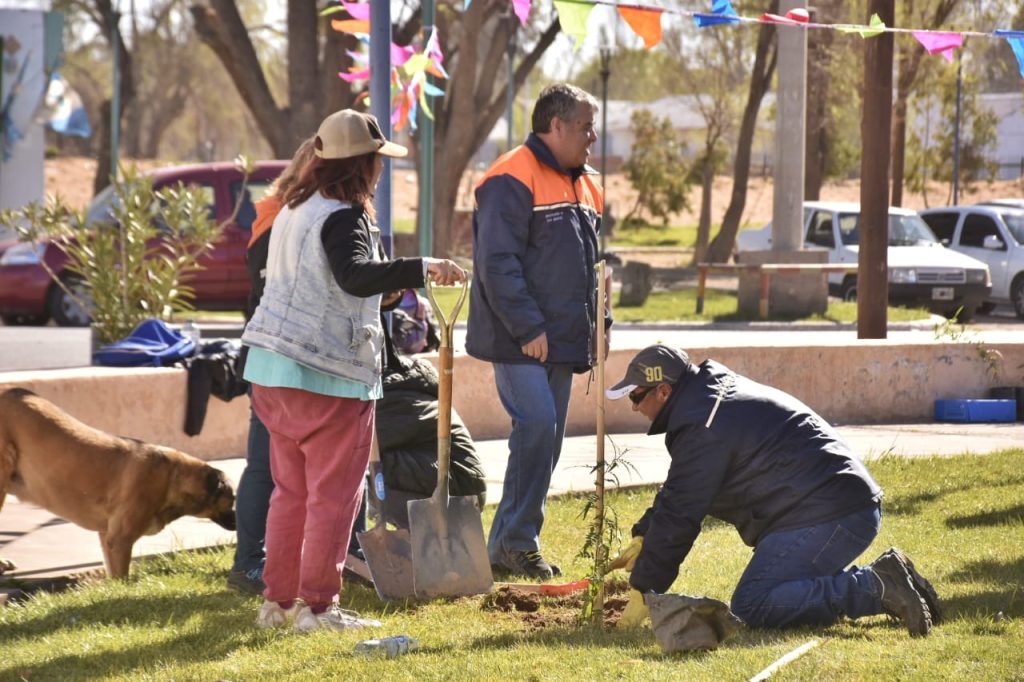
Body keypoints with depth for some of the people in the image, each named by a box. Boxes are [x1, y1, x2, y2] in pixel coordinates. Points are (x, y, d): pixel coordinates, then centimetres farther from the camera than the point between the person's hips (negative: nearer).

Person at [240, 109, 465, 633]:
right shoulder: (342, 218, -15)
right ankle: (316, 605, 0)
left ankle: (278, 600, 19)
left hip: (273, 370, 9)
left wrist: (387, 284, 33)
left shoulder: (296, 210, 14)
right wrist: (421, 269, -39)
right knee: (334, 495, -1)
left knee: (291, 490, 16)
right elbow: (355, 276, -33)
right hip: (327, 376, -9)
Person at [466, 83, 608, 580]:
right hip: (520, 342, -9)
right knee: (536, 426, -17)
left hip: (561, 341, 9)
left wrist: (599, 320, 14)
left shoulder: (582, 185, 18)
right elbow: (498, 262, -19)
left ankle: (509, 544, 15)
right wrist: (528, 328, -21)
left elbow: (591, 263, 27)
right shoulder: (512, 180, -12)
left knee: (547, 437, 8)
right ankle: (515, 543, -11)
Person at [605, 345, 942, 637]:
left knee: (750, 608, -13)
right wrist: (643, 539, 30)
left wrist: (644, 590, -5)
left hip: (824, 519, -11)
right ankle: (882, 584, 6)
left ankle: (875, 586, -19)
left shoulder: (703, 426, -13)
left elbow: (679, 513, -12)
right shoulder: (718, 394, 21)